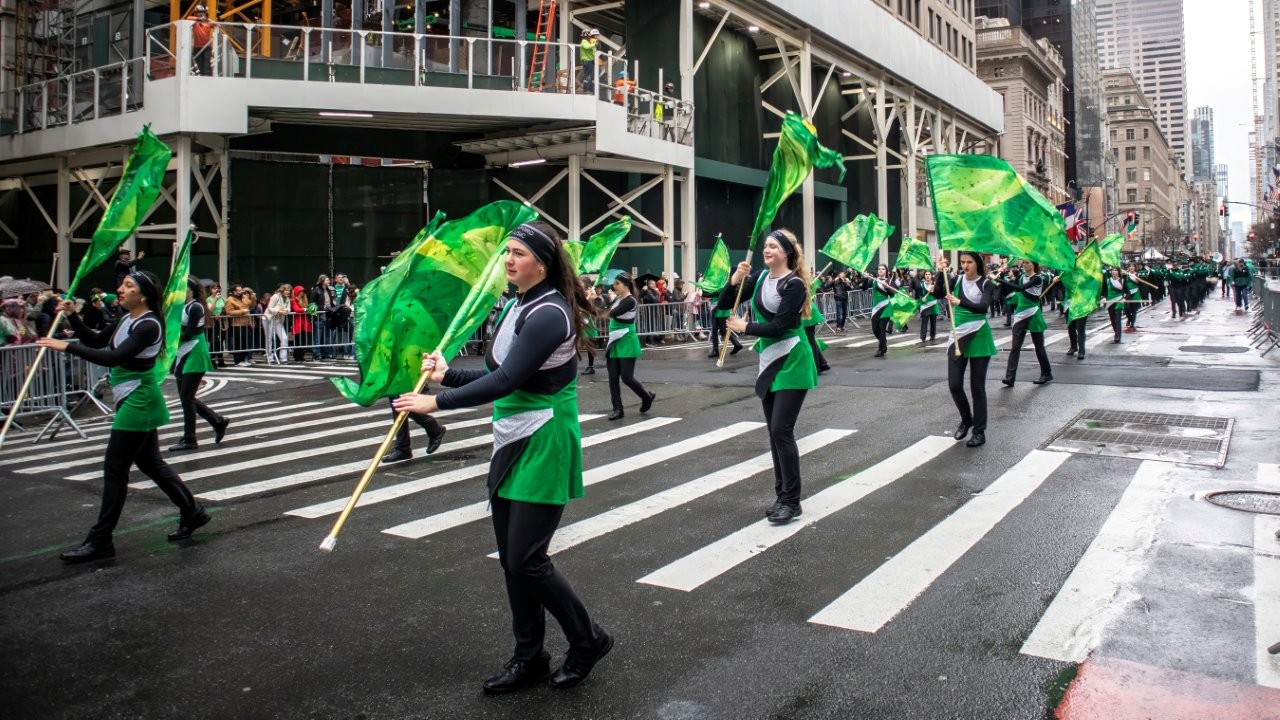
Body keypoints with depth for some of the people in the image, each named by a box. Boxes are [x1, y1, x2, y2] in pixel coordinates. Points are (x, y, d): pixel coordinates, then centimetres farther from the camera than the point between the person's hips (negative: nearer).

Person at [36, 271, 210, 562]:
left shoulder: (149, 325, -19)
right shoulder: (126, 320, 9)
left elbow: (114, 358, -29)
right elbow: (97, 341, 18)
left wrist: (67, 347, -29)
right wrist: (73, 317, 6)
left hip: (138, 402, -10)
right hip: (133, 401, 10)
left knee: (114, 469, -4)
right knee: (151, 463, 16)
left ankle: (100, 541, 5)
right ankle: (192, 513, 27)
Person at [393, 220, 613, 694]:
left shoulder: (549, 312, -18)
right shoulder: (514, 306, 10)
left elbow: (507, 379, -26)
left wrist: (438, 403, -23)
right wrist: (448, 375, 8)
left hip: (543, 445, -9)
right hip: (511, 442, 9)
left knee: (527, 561, -6)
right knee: (511, 559, 12)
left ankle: (588, 641, 17)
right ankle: (529, 658, 26)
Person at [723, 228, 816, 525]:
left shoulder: (794, 284, -14)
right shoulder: (760, 277, 5)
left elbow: (779, 326, -21)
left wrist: (744, 327, -11)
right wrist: (735, 280, -15)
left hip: (792, 363, -7)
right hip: (769, 361, 7)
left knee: (781, 430, -10)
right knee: (774, 432, 10)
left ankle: (791, 501, 0)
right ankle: (782, 496, 19)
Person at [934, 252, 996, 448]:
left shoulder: (986, 284, -5)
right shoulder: (956, 280, 5)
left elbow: (983, 307, -22)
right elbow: (938, 293, -11)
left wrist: (960, 302, -36)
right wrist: (940, 272, -21)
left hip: (979, 338, -3)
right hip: (957, 337, 3)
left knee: (977, 386, 1)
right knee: (954, 384, 2)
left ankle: (979, 431, 12)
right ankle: (966, 419, 28)